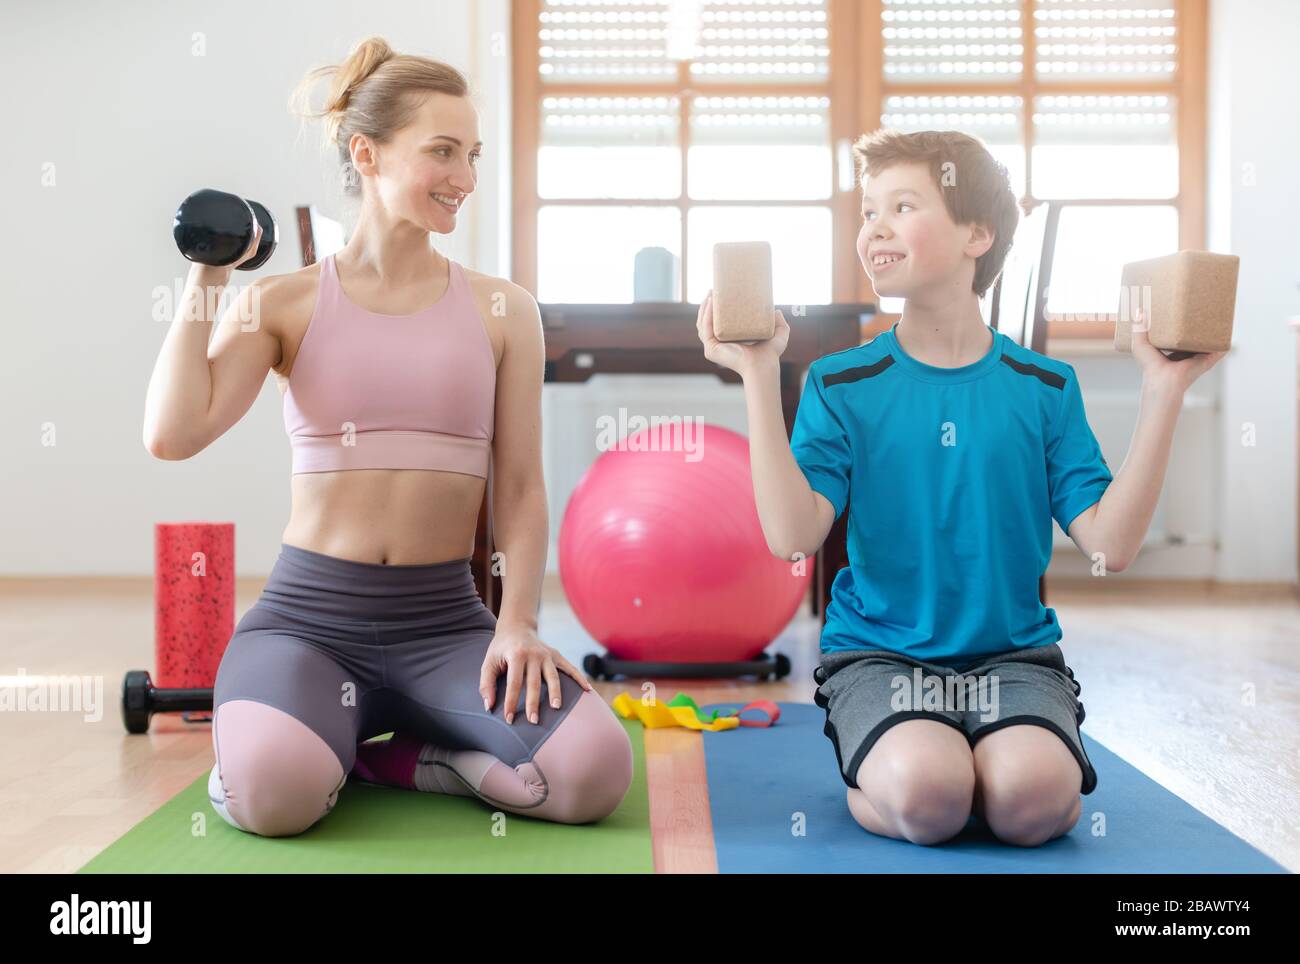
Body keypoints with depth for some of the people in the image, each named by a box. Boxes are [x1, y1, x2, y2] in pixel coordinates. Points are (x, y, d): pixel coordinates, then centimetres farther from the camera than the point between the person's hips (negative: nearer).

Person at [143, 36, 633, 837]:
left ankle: (375, 755, 0)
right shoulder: (285, 303, 3)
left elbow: (521, 485, 2)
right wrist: (204, 281, -3)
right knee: (274, 790, -34)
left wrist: (517, 623, -12)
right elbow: (173, 436, -10)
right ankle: (292, 733, 4)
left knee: (594, 770, -24)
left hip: (445, 617, 2)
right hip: (308, 611, -1)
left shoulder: (502, 310, 5)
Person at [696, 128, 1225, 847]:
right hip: (877, 652, -1)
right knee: (923, 793, -30)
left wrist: (1164, 391, -8)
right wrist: (759, 377, -16)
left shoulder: (1045, 386, 4)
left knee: (1035, 797, -29)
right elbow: (794, 536, -15)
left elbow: (1109, 544, -5)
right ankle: (870, 771, 3)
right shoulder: (841, 385, 0)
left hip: (1013, 653, 1)